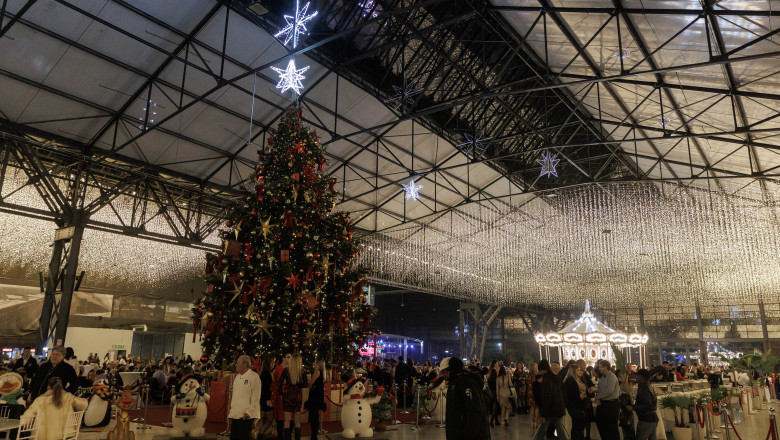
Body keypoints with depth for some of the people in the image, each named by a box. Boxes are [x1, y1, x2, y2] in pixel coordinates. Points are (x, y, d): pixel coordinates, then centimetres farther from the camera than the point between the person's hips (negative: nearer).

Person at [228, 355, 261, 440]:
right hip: (235, 414, 8)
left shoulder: (253, 377, -10)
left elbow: (255, 397, -14)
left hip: (246, 415, -8)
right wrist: (231, 411, 16)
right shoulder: (237, 377, 16)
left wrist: (249, 412, -18)